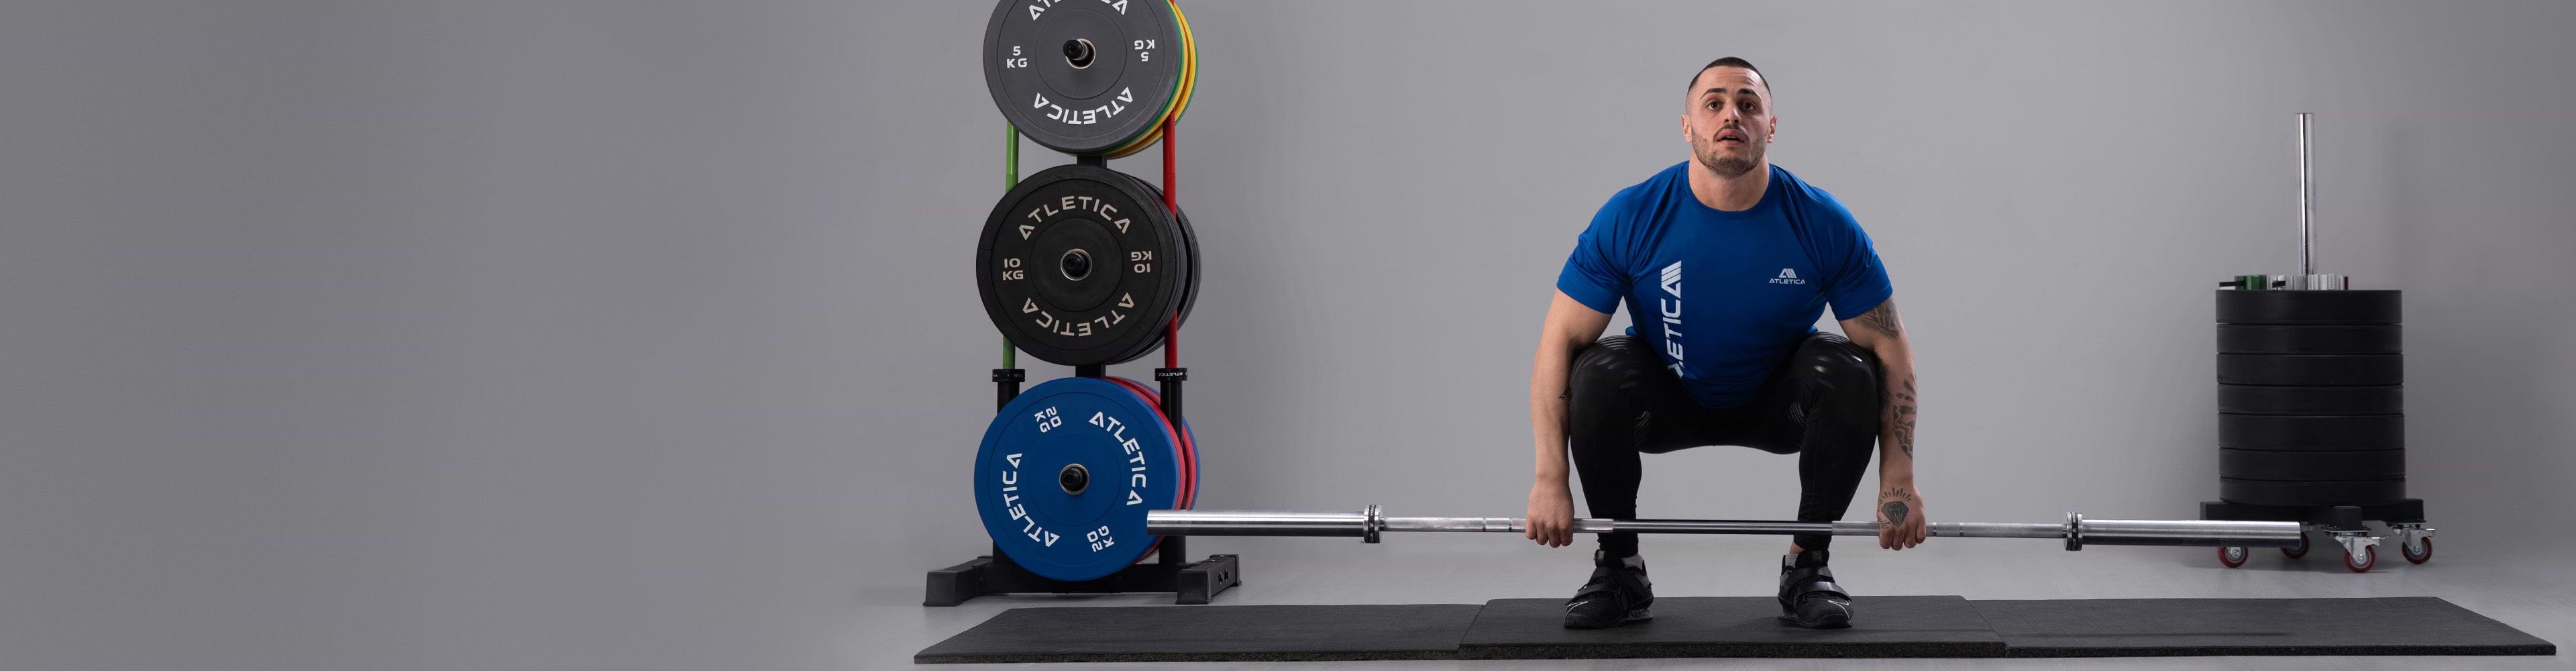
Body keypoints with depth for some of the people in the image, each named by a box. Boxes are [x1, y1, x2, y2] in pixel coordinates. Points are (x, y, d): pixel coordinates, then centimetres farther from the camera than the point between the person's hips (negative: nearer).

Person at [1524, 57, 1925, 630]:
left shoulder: (1823, 223, -22)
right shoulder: (1631, 218, -23)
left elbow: (1891, 351, -15)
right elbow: (1558, 343, -20)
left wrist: (1899, 478, -22)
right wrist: (1550, 480, -28)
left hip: (1779, 404, 1)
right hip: (1669, 400, 0)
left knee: (1850, 374, -30)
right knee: (1598, 374, -32)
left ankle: (1808, 565, -11)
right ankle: (1618, 568, -11)